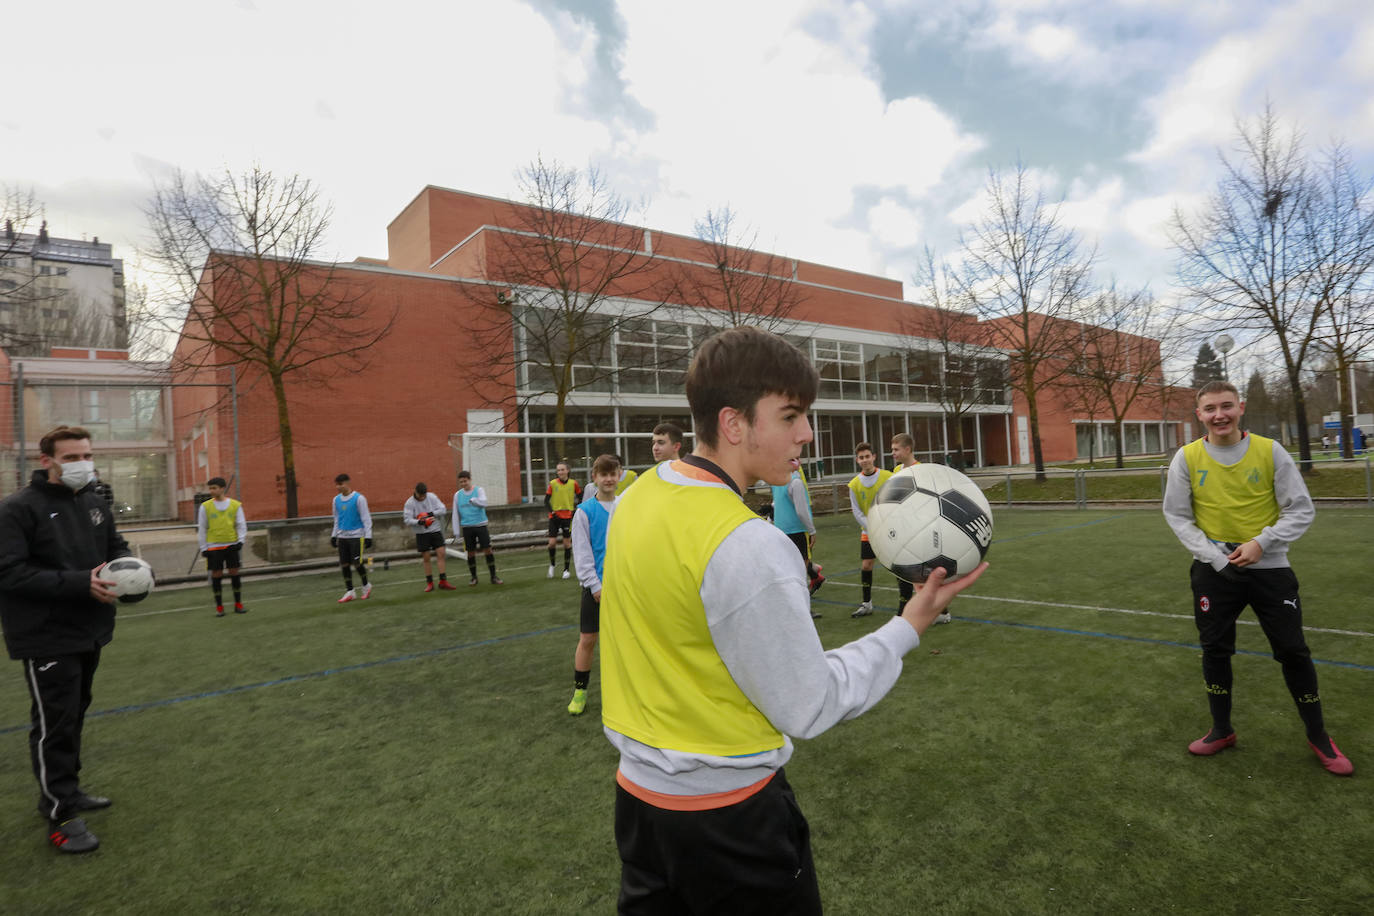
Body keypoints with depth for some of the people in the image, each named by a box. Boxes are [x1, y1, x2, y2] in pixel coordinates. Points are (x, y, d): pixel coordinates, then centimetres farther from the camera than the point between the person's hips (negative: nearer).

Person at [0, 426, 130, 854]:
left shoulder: (96, 502, 7)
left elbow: (114, 545, 18)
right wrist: (80, 583, -27)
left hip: (89, 632, 7)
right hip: (47, 638, -7)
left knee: (74, 715, 19)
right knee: (54, 723, 0)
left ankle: (66, 789, 35)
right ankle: (61, 814, 12)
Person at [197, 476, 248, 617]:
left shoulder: (235, 505, 2)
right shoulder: (205, 506, 2)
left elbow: (241, 524, 5)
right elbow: (202, 528, 5)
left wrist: (241, 540, -8)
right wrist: (203, 548, 1)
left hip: (232, 545, 0)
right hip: (214, 546, 0)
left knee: (234, 573, 2)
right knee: (216, 575, 2)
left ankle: (238, 604, 12)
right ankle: (219, 607, 13)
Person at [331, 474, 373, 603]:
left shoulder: (359, 498, -8)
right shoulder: (337, 500, 9)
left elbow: (366, 518, -7)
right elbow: (337, 519, 20)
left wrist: (368, 536, -10)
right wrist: (334, 535, 17)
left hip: (356, 535, -5)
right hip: (342, 536, 6)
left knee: (357, 562, -9)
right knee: (344, 564, 3)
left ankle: (366, 585, 14)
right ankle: (349, 592, 12)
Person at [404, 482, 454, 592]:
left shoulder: (432, 497, -3)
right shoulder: (410, 503, -8)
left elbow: (442, 509, -5)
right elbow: (407, 519, -11)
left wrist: (430, 514, -19)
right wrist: (419, 522, -28)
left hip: (435, 530, 2)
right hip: (421, 533, -2)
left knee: (441, 554, -5)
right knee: (426, 558, 3)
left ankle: (443, 581, 1)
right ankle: (429, 583, 15)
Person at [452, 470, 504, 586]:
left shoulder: (479, 490, 1)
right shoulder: (457, 495, 7)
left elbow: (483, 502, -18)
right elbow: (455, 514, 9)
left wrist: (473, 500, -38)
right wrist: (456, 532, 5)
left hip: (480, 525, -2)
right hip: (467, 527, 2)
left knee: (488, 550, -6)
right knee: (470, 553, 5)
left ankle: (493, 576, 2)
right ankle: (473, 577, 20)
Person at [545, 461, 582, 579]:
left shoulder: (573, 483, -1)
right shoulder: (552, 483, -3)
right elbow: (546, 501, 0)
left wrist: (576, 509, -1)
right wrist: (552, 512, -13)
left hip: (568, 516, 0)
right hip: (554, 516, 0)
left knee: (567, 543, 4)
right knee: (552, 543, -6)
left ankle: (566, 569, 17)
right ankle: (552, 565, 20)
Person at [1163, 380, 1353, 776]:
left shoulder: (1270, 451, -7)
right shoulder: (1187, 458, -6)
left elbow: (1301, 509, -3)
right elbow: (1177, 514, -1)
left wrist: (1261, 542, -17)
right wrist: (1214, 556, -11)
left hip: (1268, 566, 0)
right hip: (1213, 569, 1)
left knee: (1293, 651, 5)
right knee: (1214, 649, 8)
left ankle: (1318, 737, 26)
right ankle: (1222, 731, 26)